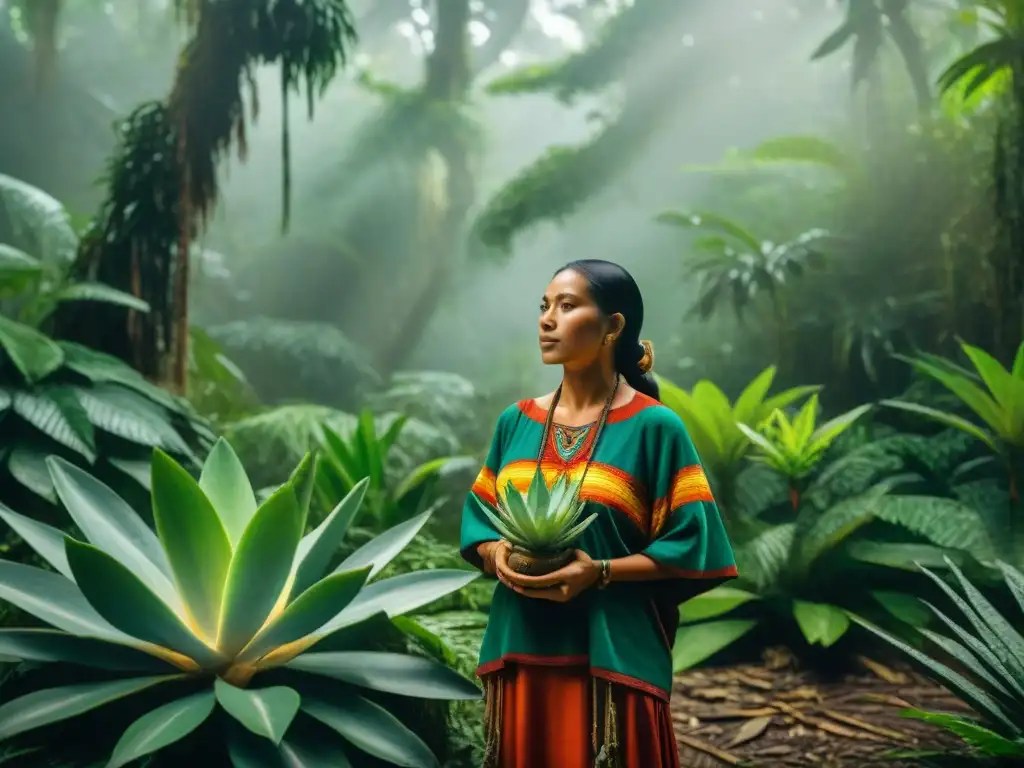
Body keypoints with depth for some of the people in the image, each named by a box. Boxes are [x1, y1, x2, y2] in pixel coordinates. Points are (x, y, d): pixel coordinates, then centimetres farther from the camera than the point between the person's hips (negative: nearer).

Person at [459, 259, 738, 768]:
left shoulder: (653, 427, -6)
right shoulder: (516, 421, 8)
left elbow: (687, 544, -8)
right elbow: (480, 517, 13)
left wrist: (602, 572, -18)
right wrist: (496, 556, -8)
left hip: (612, 654, -4)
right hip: (522, 649, 4)